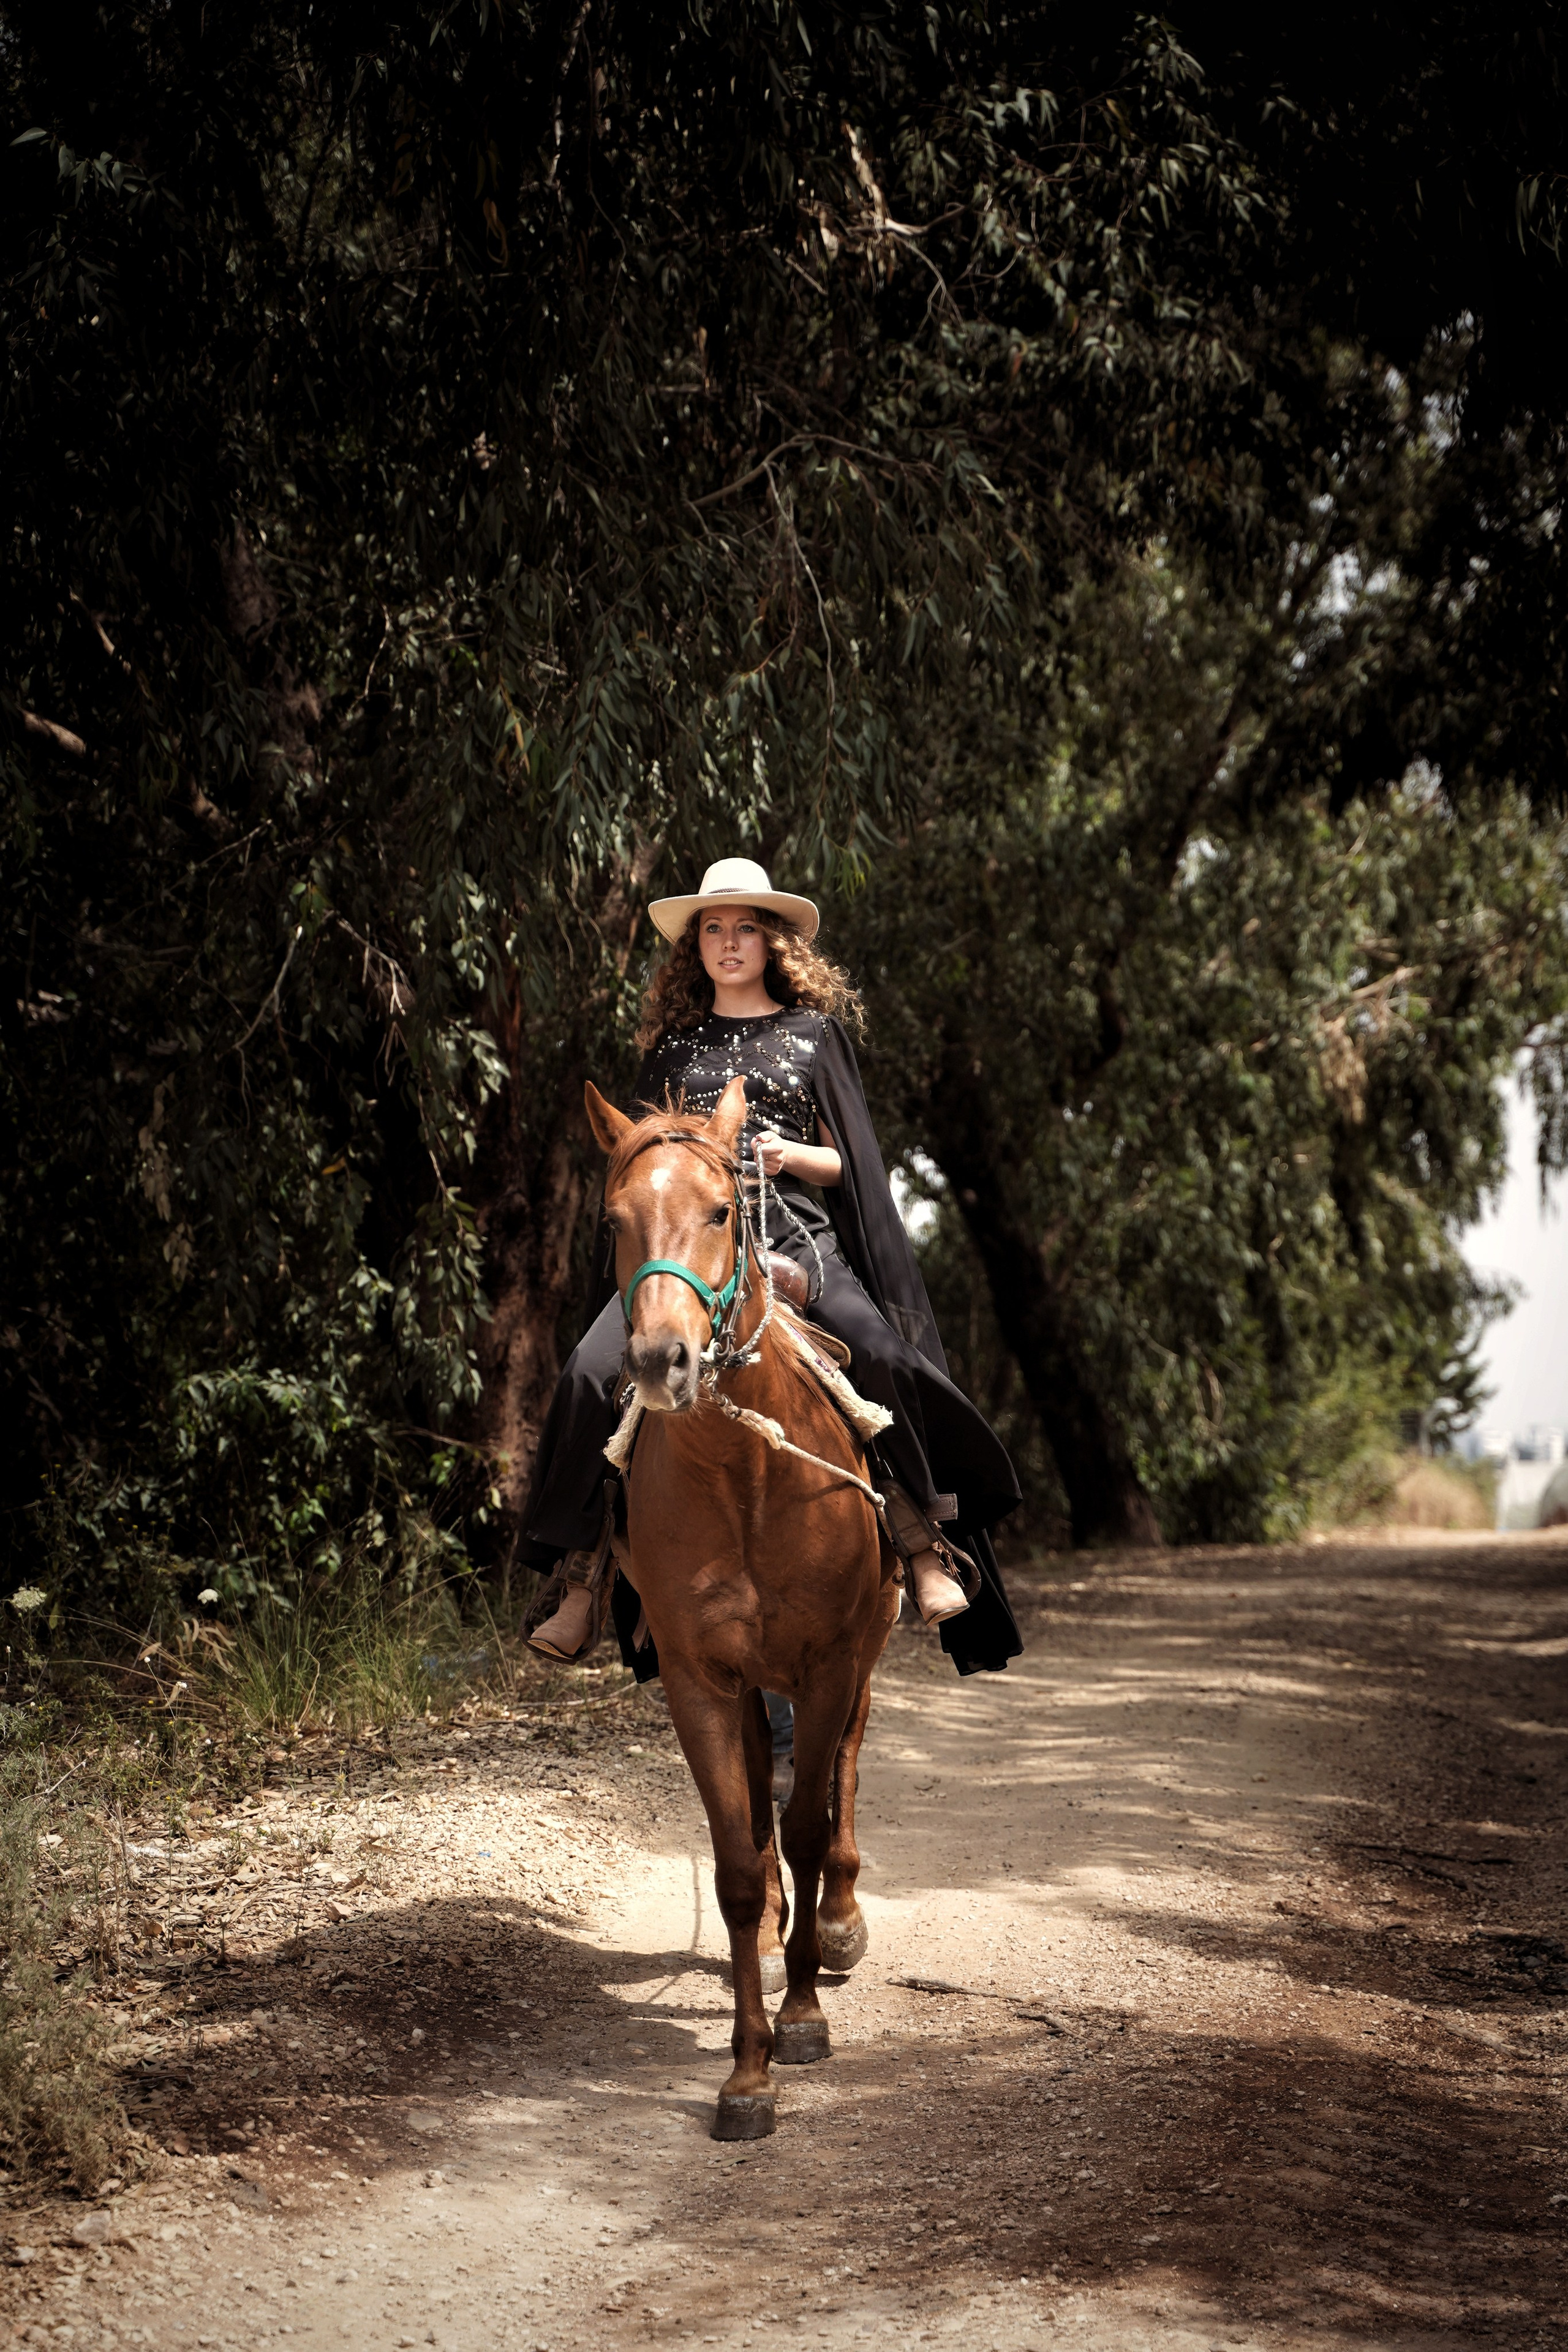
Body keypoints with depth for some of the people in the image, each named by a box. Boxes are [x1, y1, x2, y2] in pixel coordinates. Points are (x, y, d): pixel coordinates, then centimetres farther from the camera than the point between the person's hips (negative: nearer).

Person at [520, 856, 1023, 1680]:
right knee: (593, 1373, -23)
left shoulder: (813, 1034, 15)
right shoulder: (674, 1046, 19)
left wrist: (790, 1155, -9)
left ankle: (927, 1547, -16)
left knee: (884, 1358, -29)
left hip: (796, 1239, -1)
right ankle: (582, 1580, -16)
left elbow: (847, 1163, 12)